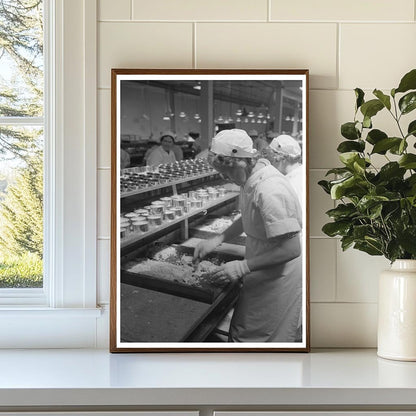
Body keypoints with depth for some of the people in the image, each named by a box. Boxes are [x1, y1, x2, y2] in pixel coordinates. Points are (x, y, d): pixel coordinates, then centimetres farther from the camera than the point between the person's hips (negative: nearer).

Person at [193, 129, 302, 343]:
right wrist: (218, 239, 8)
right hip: (261, 276, 9)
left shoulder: (269, 192, -30)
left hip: (277, 280, -9)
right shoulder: (253, 177, 0)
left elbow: (291, 249, -29)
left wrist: (244, 267, -24)